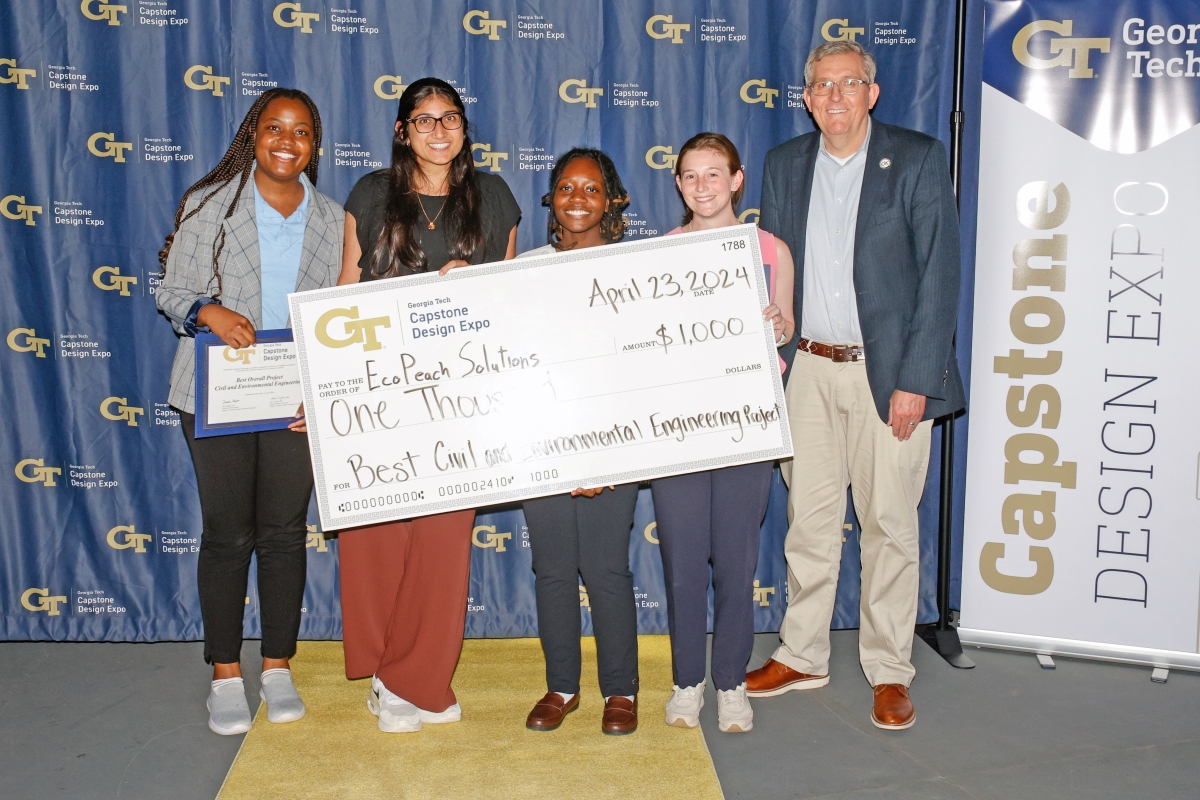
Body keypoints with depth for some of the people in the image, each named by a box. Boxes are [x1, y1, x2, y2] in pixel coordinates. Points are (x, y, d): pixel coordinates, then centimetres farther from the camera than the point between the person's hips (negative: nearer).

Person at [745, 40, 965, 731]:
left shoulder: (919, 159, -3)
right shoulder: (785, 164, 9)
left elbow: (940, 274, -7)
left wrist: (915, 380, -13)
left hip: (889, 372, -3)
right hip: (808, 369, 4)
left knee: (890, 524, 4)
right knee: (809, 518, 11)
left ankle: (890, 672, 20)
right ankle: (802, 656, 26)